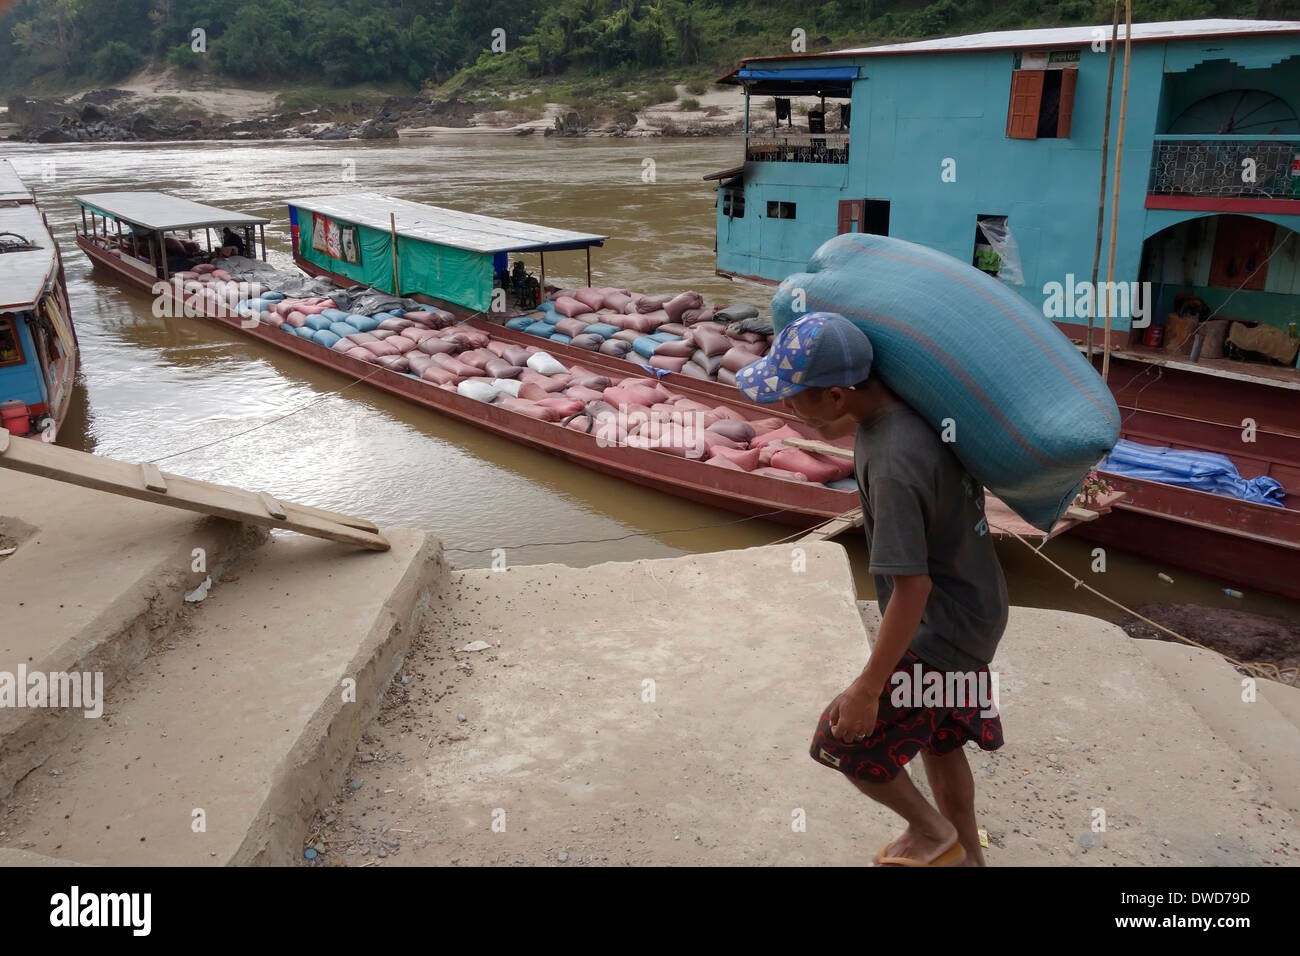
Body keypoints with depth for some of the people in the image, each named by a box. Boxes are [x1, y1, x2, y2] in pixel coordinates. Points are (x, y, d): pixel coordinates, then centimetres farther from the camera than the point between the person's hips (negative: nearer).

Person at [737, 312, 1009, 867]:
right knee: (937, 739, 26)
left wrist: (868, 688, -23)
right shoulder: (894, 401, -9)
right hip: (968, 612, 9)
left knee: (840, 743, 5)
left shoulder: (893, 467, -34)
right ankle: (966, 856, 47)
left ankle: (930, 830, 28)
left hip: (942, 630, -9)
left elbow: (912, 587, -29)